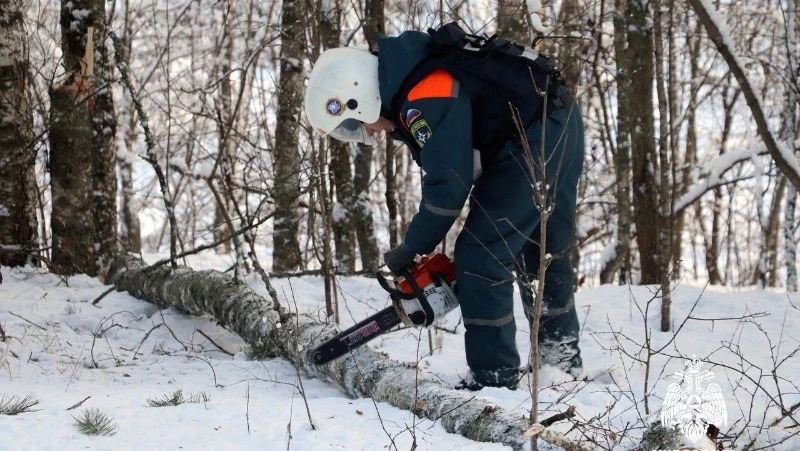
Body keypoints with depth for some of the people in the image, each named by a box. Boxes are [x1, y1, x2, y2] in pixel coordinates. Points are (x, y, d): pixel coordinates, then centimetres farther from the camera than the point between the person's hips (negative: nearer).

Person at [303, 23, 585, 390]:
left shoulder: (425, 101, -21)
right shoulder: (405, 94, 11)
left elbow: (449, 185, -21)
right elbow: (440, 176, 18)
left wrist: (411, 250, -7)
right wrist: (420, 246, 14)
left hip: (537, 140, -11)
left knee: (480, 256, -8)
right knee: (542, 255, 23)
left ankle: (493, 377, -4)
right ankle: (563, 362, 36)